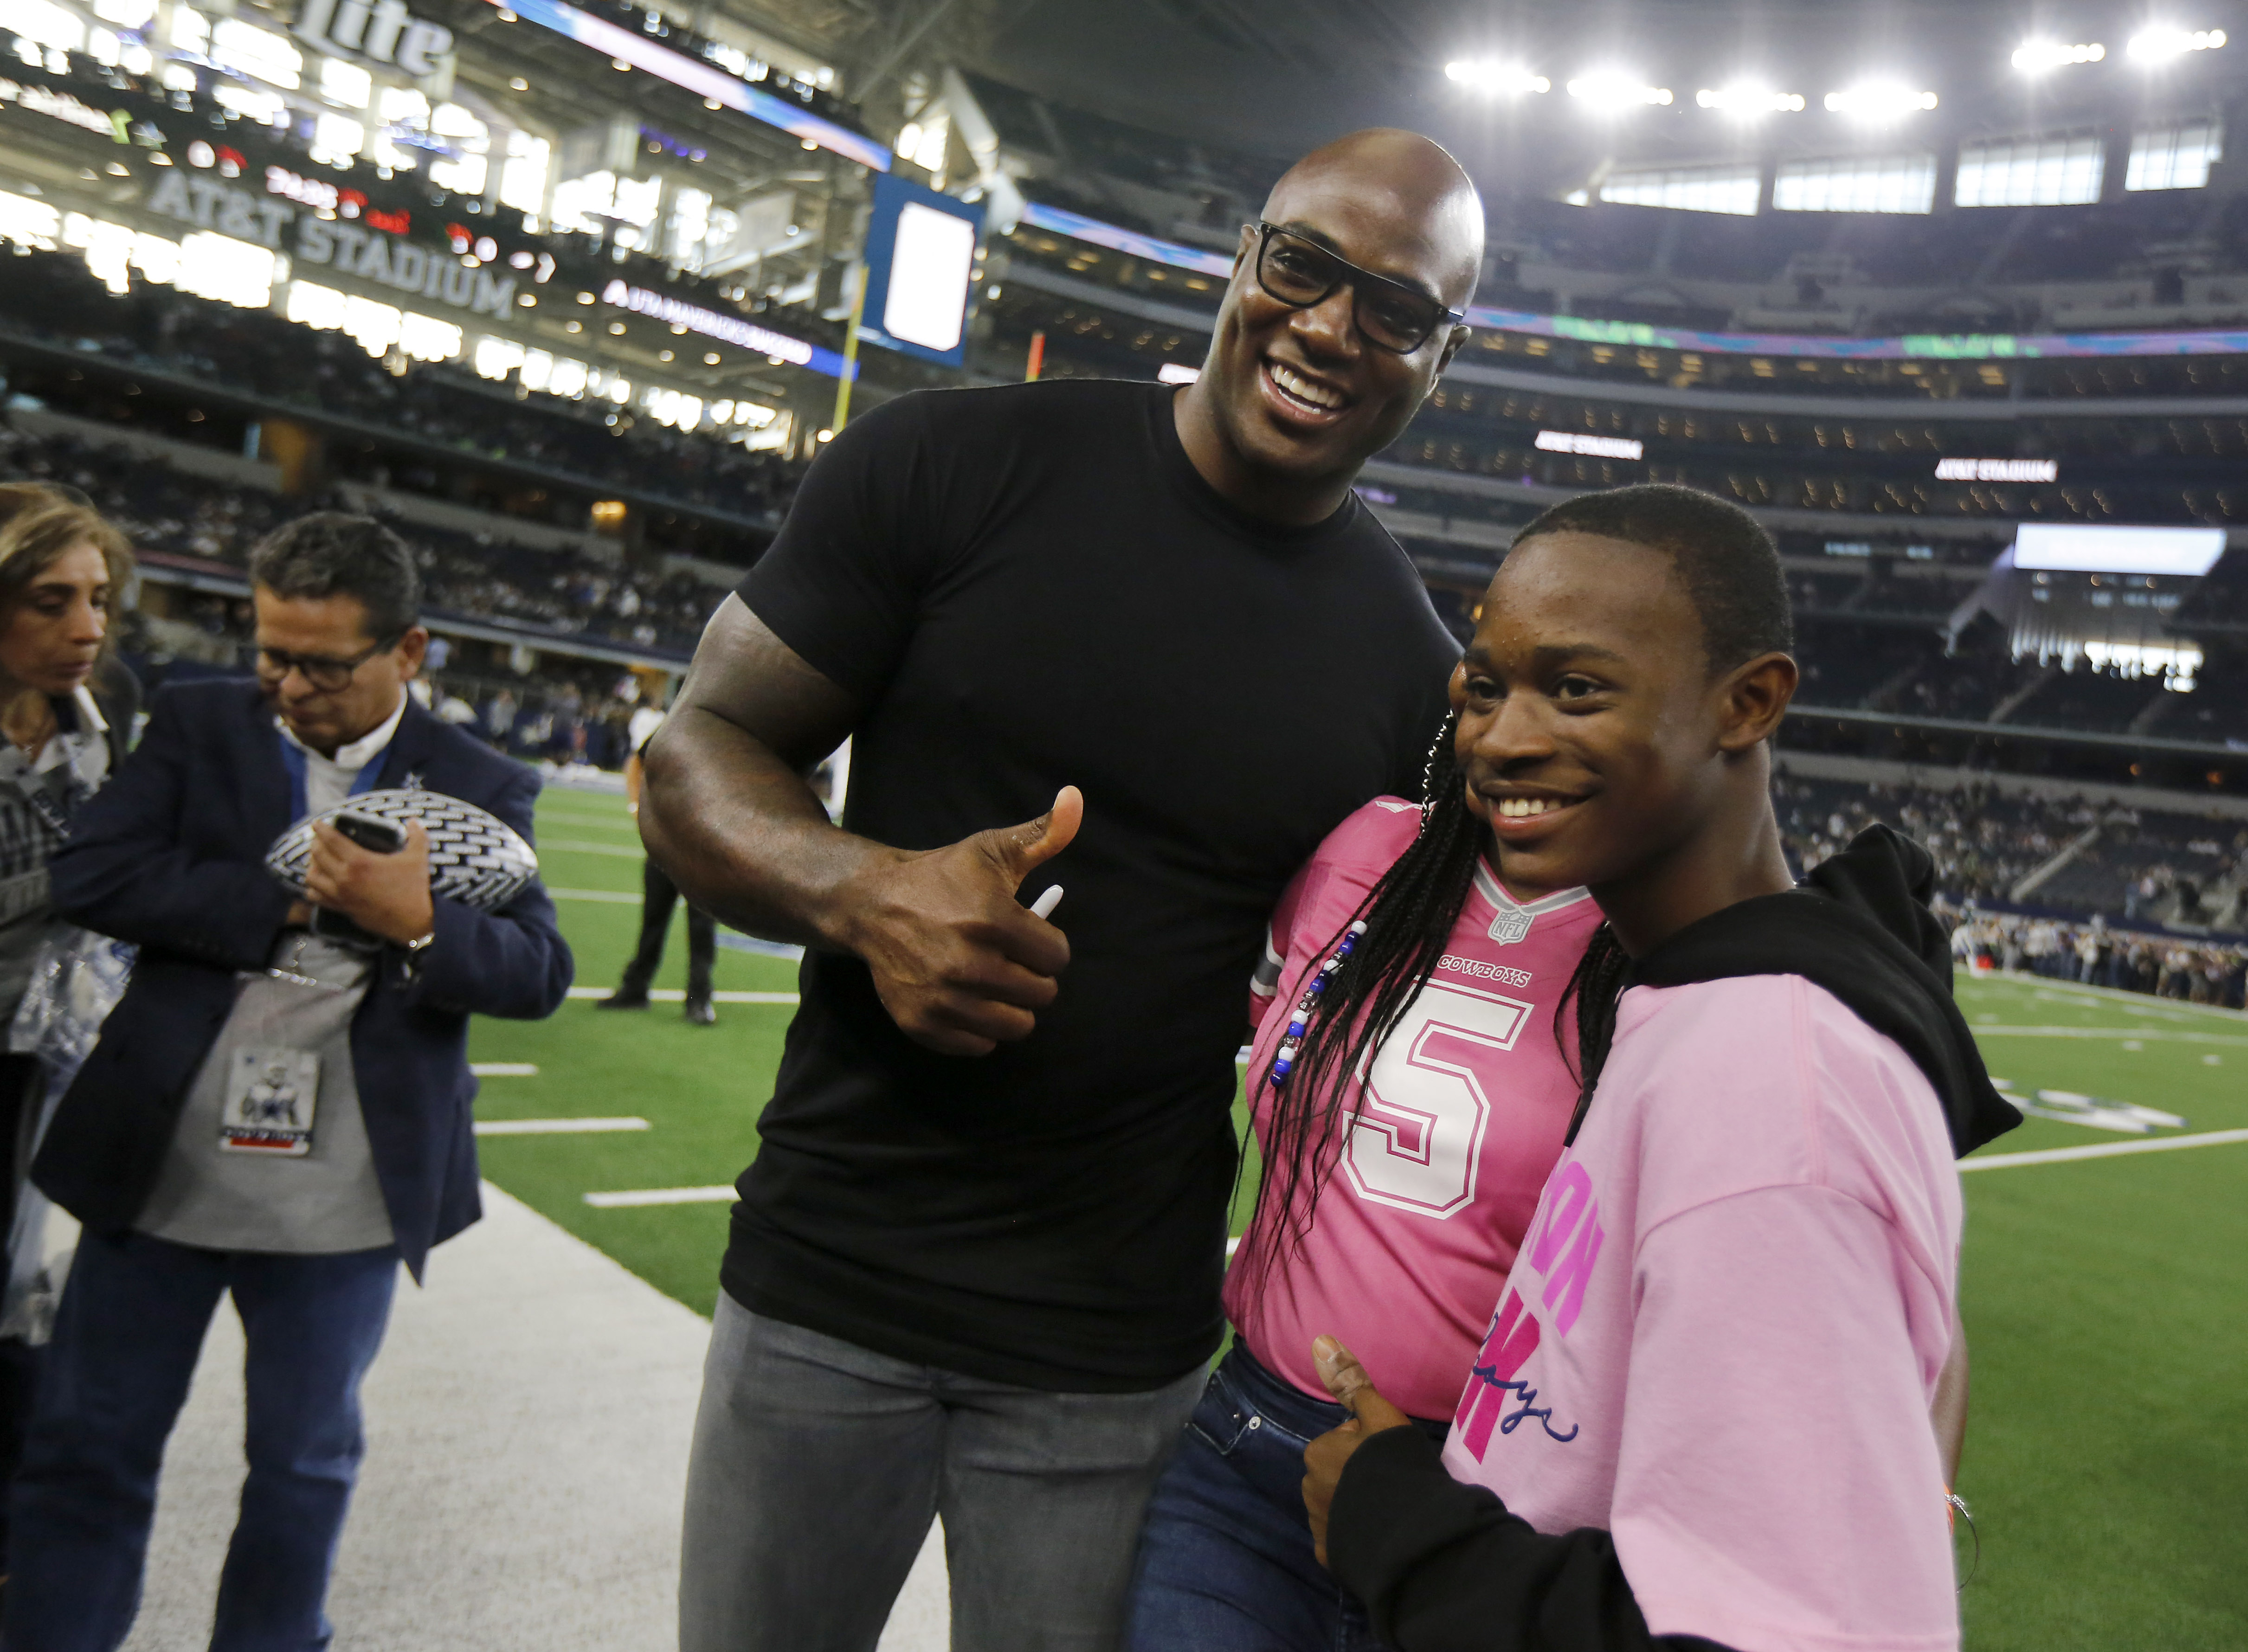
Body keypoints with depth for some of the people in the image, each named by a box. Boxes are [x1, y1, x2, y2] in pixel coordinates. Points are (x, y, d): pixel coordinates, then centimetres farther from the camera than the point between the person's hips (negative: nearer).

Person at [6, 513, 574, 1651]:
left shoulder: (480, 787, -2)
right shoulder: (197, 725, 2)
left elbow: (539, 973, -7)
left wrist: (420, 925, -24)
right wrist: (283, 900, -16)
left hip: (345, 1201, -1)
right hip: (159, 1169, 1)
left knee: (304, 1468, 16)